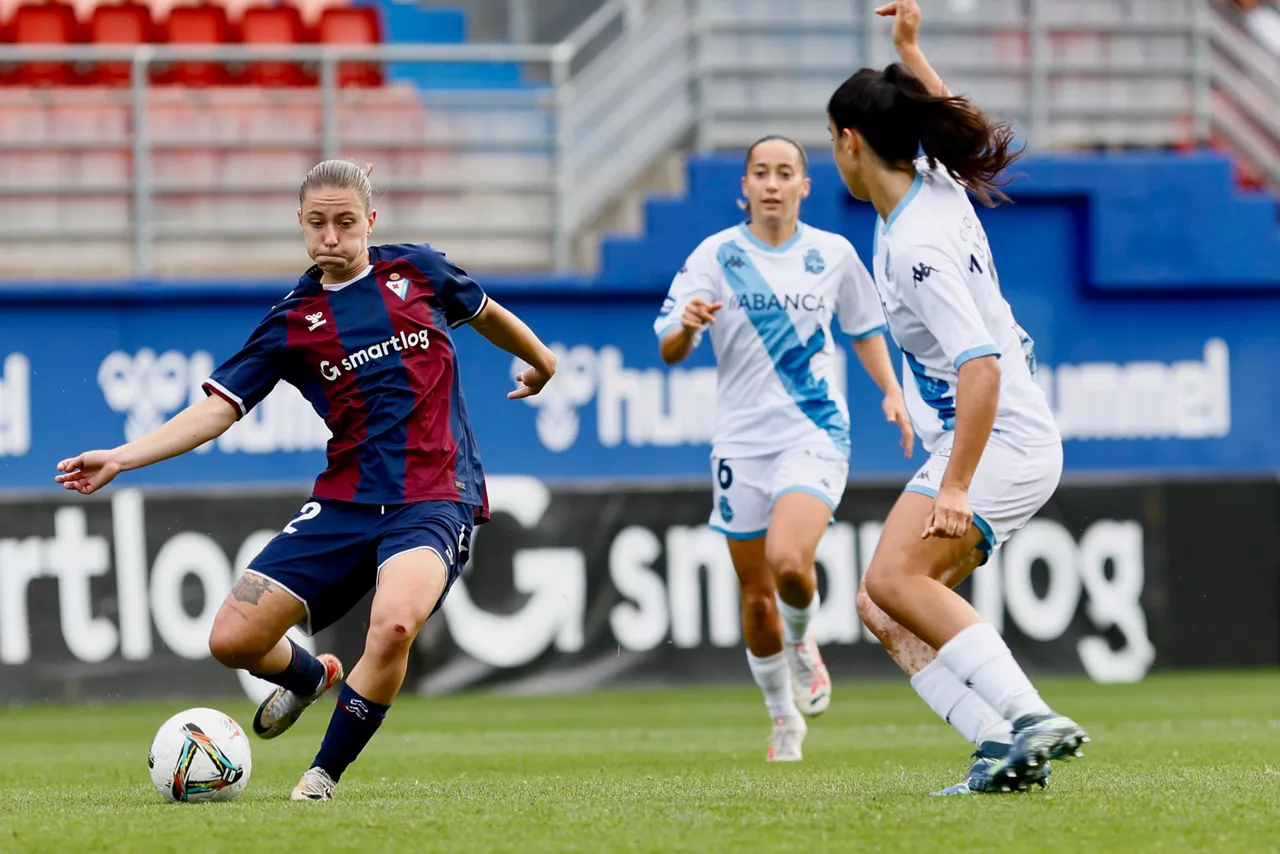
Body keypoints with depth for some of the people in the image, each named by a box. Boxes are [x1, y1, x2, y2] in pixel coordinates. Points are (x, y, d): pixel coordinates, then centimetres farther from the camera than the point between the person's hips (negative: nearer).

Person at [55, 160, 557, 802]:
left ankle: (326, 774, -11)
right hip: (346, 502, 3)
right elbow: (219, 407, 0)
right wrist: (122, 458, -13)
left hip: (435, 498, -3)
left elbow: (486, 313, 26)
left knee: (394, 623, -33)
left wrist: (542, 361, 42)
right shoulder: (291, 322, 5)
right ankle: (311, 677, 32)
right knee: (233, 640, -5)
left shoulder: (416, 271, 5)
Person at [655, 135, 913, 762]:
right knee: (756, 593, 5)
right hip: (742, 443, 1)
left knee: (789, 561, -25)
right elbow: (669, 352, -6)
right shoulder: (717, 255, -1)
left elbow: (864, 329, 20)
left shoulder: (833, 255, 4)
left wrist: (891, 393, 7)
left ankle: (802, 641, 8)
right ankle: (783, 717, 25)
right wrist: (686, 326, -28)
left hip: (815, 434, -1)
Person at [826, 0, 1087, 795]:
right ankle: (1006, 744, -10)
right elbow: (951, 124, 32)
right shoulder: (936, 184, 6)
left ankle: (1030, 721, -36)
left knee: (896, 577, -28)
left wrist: (955, 488, -32)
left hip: (999, 439, -10)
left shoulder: (917, 247, -21)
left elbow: (981, 366, -29)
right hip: (999, 439, 10)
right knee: (882, 607, 3)